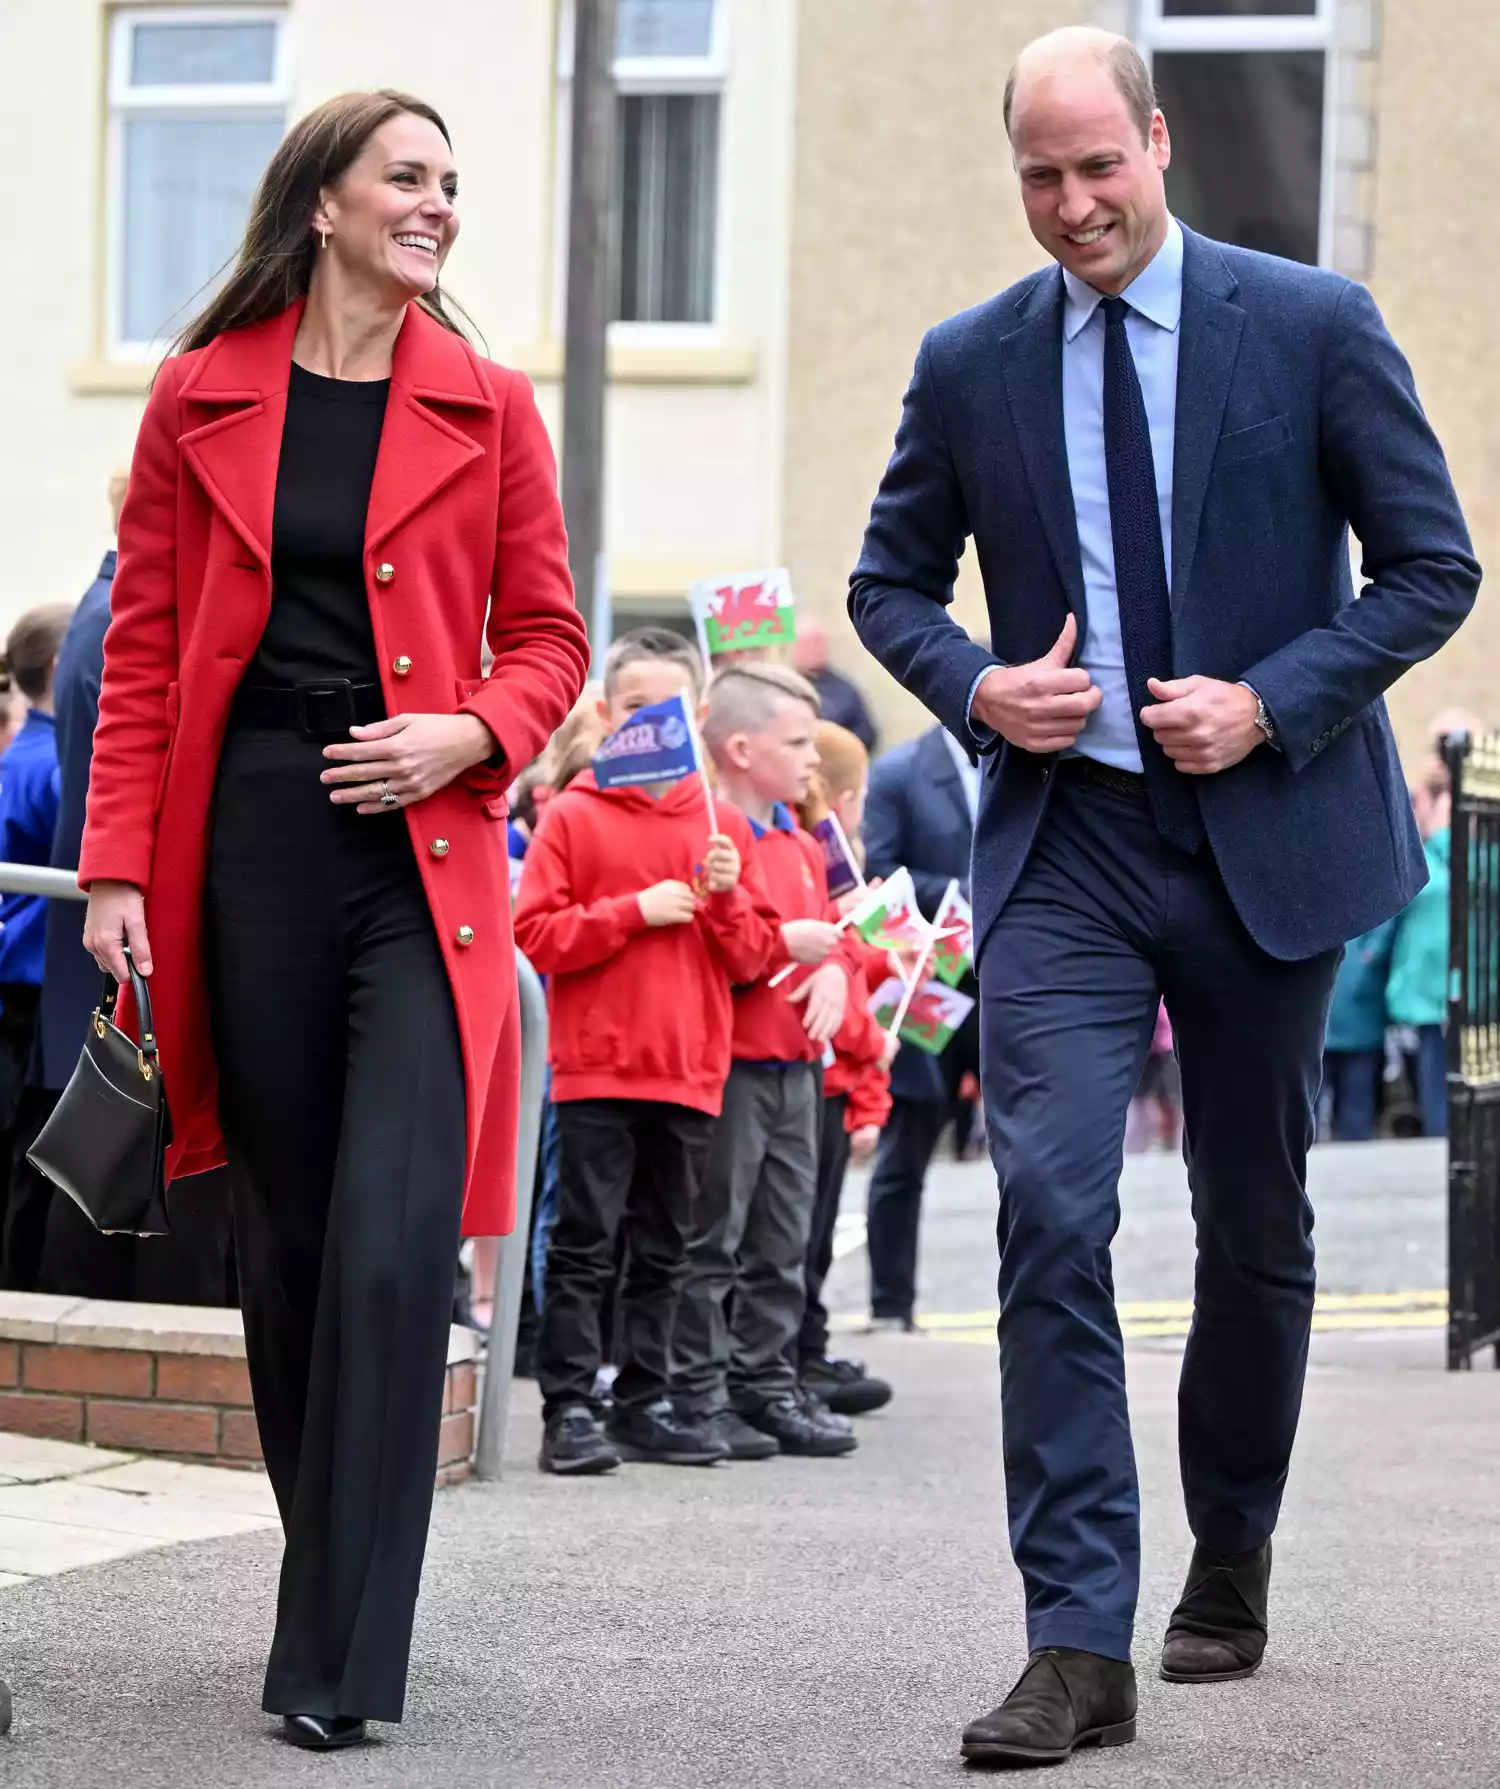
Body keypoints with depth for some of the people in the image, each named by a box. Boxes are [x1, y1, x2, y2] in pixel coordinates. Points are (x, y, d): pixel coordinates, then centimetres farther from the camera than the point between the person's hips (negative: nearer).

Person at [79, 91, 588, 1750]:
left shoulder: (485, 408, 6)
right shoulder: (203, 398, 6)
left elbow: (548, 639, 10)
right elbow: (142, 648, 6)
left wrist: (468, 734, -10)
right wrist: (117, 866, -2)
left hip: (423, 856, -1)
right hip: (249, 844, 1)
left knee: (390, 1246, -12)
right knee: (286, 1234, 8)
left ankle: (339, 1658, -8)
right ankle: (333, 1595, 23)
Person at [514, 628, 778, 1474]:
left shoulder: (723, 826, 11)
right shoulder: (574, 816, 0)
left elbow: (753, 957, 11)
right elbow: (536, 934, -8)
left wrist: (727, 897, -8)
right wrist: (636, 910, -14)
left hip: (691, 1071, 4)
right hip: (597, 1068, -4)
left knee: (663, 1249, 10)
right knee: (587, 1245, -3)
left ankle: (646, 1404, 17)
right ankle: (570, 1409, -1)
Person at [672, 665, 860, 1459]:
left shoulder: (802, 844, 16)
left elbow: (824, 926, 24)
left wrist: (834, 965, 3)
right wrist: (785, 943, -20)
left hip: (794, 1064, 9)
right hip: (728, 1063, -9)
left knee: (782, 1244, 12)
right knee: (711, 1242, -3)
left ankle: (767, 1385, 19)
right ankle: (699, 1393, 2)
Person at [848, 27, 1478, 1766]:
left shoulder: (1314, 326, -4)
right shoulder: (969, 364, 3)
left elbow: (1432, 568, -2)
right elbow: (889, 579, 14)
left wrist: (1269, 703, -14)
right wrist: (978, 688, -7)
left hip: (1266, 833, 0)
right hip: (1063, 845, 1)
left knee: (1254, 1227, 13)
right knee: (1050, 1215, -14)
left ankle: (1232, 1558, 36)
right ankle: (1077, 1646, -13)